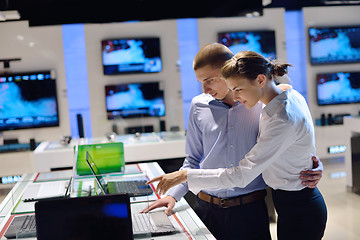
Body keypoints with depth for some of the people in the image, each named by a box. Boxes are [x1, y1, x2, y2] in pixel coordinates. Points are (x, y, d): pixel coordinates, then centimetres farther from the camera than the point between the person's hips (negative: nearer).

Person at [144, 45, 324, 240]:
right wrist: (173, 194, 0)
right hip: (208, 210, 2)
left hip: (251, 210, -1)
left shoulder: (263, 104, -3)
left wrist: (312, 171, -13)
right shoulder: (199, 106, 4)